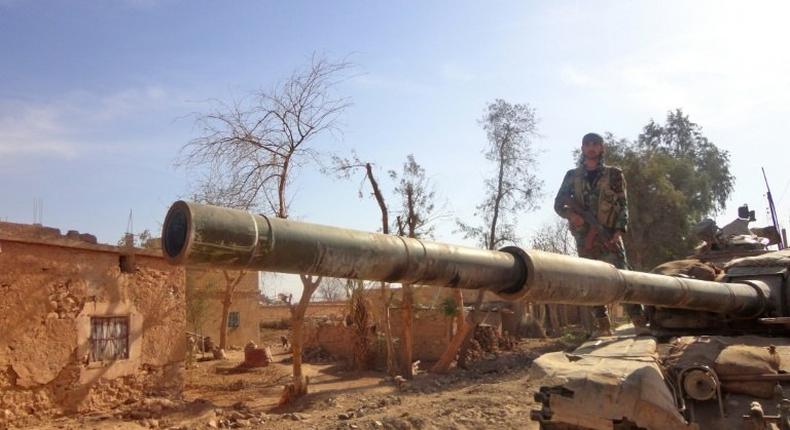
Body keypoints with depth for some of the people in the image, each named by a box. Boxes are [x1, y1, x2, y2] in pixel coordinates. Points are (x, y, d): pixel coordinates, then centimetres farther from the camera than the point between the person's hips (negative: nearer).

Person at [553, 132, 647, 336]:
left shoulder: (613, 174, 8)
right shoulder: (572, 176, 12)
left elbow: (623, 205, 4)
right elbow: (558, 204, 10)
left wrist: (619, 231, -10)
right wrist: (570, 214, -12)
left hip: (609, 235, -2)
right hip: (584, 238, 2)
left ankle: (641, 323, -11)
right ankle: (603, 326, 9)